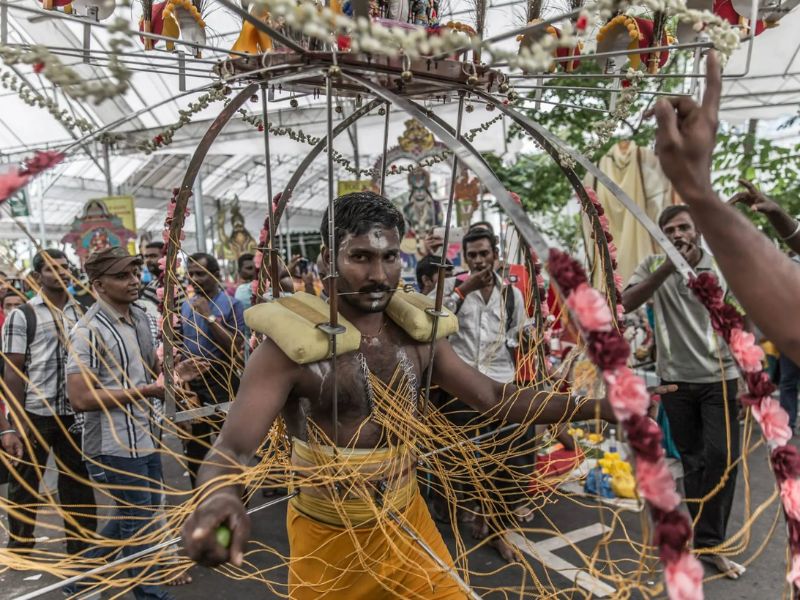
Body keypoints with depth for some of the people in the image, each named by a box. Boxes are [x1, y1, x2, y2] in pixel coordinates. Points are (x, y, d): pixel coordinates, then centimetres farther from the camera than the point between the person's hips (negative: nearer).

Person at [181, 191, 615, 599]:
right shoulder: (291, 344, -21)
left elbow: (493, 397, 1)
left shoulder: (417, 332, -4)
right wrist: (221, 497, -52)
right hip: (329, 540, -3)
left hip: (408, 523, 4)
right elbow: (232, 446, -28)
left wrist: (595, 406, -7)